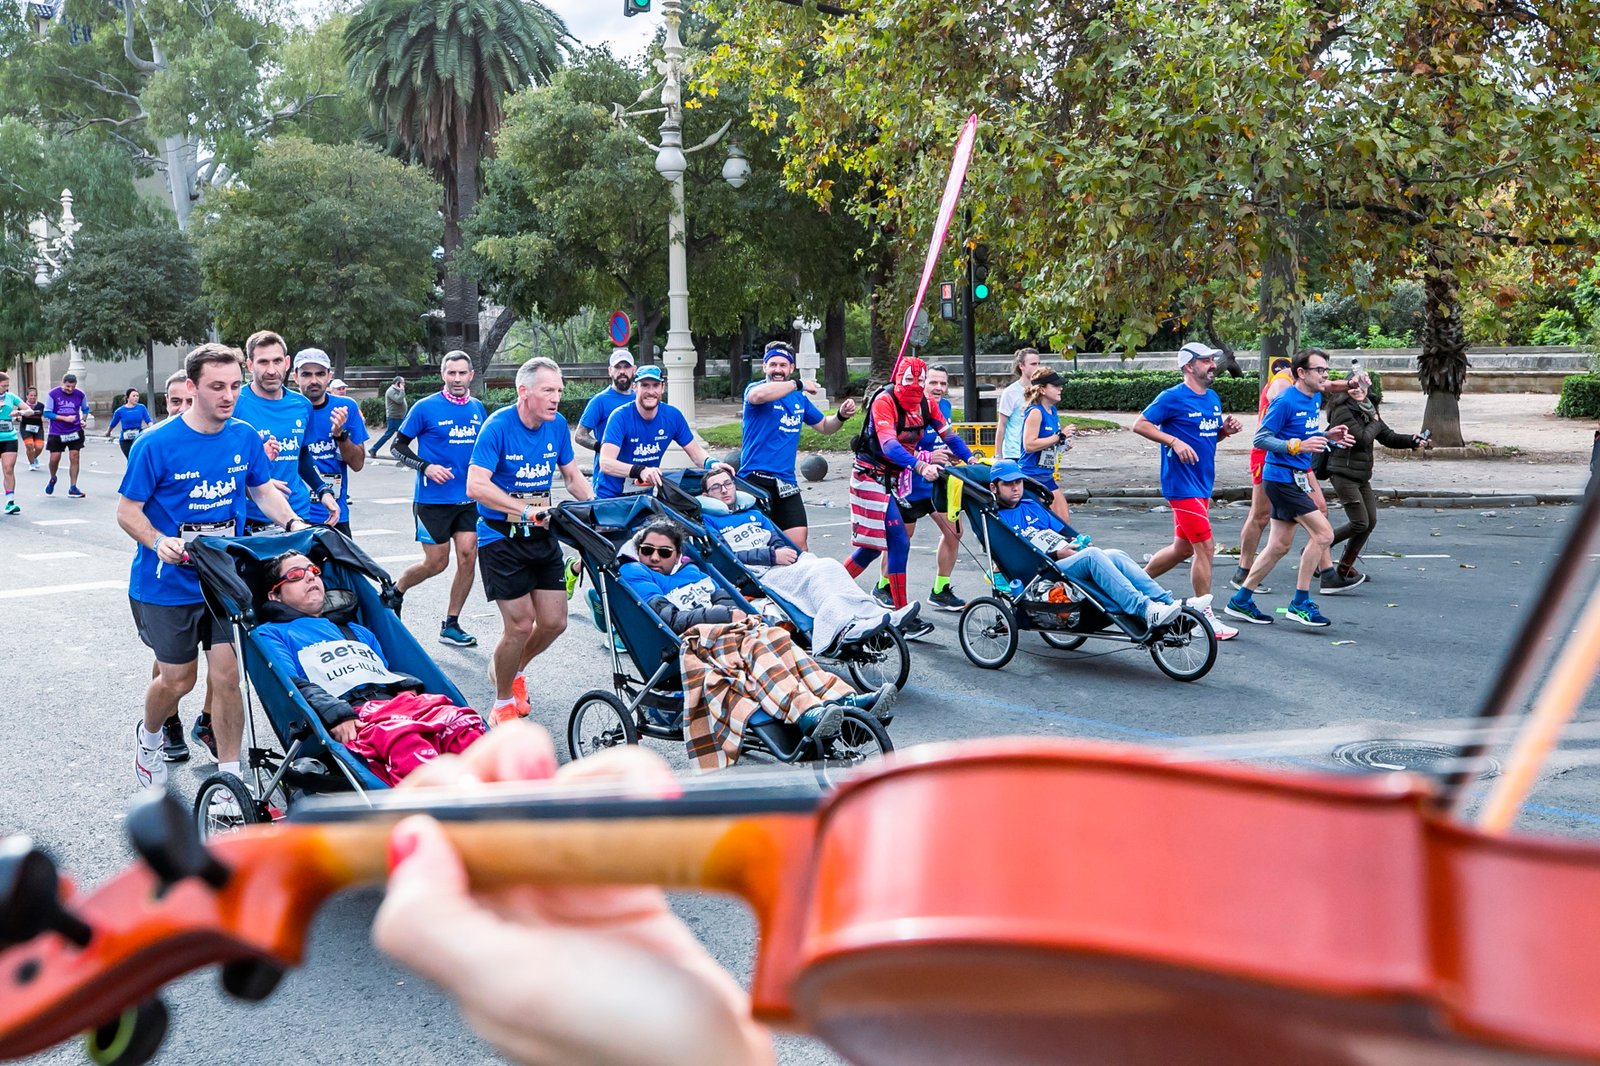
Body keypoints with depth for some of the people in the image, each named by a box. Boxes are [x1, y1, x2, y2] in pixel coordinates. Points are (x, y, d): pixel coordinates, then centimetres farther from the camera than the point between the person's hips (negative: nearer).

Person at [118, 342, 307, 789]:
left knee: (226, 675, -5)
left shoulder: (245, 438, -3)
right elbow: (128, 511, -8)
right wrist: (159, 542, -27)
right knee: (177, 679, 9)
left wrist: (292, 522, -7)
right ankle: (148, 736, 42)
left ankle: (229, 777, 8)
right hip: (168, 584, -2)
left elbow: (263, 489, 12)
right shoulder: (156, 445, -15)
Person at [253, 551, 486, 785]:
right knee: (401, 739, -40)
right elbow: (291, 686, 4)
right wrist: (334, 714, -15)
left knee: (461, 720, -30)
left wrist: (408, 686, 6)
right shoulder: (271, 634, 23)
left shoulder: (357, 631, 42)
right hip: (353, 718, -5)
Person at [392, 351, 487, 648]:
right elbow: (398, 446, -2)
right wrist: (425, 467, -16)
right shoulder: (425, 408, -7)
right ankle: (394, 591, 27)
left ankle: (451, 625, 7)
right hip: (433, 499, -4)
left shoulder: (478, 408, 8)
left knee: (468, 556, -4)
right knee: (436, 563, -1)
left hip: (469, 498, 4)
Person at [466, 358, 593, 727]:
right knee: (521, 624, -9)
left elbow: (573, 476, 12)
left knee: (554, 622, 4)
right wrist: (526, 509, -31)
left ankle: (513, 668, 35)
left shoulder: (557, 425, 1)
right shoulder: (498, 426, -16)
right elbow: (476, 486, -24)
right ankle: (503, 702, 14)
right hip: (500, 536, -6)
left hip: (542, 534, 6)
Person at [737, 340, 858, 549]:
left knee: (798, 545, -2)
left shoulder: (800, 398, 15)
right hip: (755, 479, -5)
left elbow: (824, 426, 27)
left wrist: (841, 416, 6)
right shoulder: (755, 388, -4)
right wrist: (797, 384, -25)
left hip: (786, 483, 5)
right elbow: (758, 395, -31)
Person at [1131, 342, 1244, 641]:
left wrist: (1226, 430, 1)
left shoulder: (1213, 398, 13)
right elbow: (1139, 424, -11)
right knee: (1205, 547, -9)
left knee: (1183, 548, 16)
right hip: (1182, 484, -9)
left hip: (1202, 485, 9)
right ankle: (1206, 616, -1)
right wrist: (1175, 441, -21)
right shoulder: (1173, 397, -11)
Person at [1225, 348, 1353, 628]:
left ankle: (1241, 601, 20)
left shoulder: (1315, 398, 11)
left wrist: (1328, 437, 4)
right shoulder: (1286, 401, -16)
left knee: (1279, 546, 12)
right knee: (1323, 533, -12)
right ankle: (1300, 603, -4)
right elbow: (1260, 439, -16)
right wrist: (1298, 446, -24)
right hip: (1282, 477, -9)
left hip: (1297, 477, 9)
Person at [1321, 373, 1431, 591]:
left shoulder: (1369, 410, 13)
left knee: (1371, 522, 8)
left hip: (1361, 475, 9)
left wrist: (1414, 441, -3)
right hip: (1343, 473, -9)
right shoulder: (1342, 410, -14)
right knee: (1360, 522, -12)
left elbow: (1388, 437, 11)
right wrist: (1375, 423, -4)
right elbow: (1362, 438, -21)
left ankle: (1345, 568, 17)